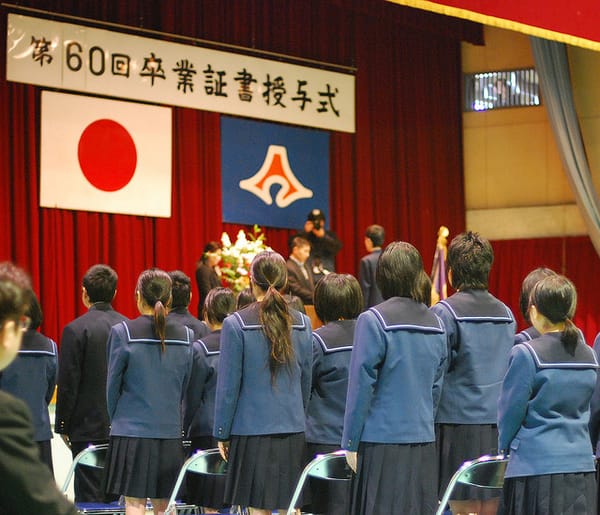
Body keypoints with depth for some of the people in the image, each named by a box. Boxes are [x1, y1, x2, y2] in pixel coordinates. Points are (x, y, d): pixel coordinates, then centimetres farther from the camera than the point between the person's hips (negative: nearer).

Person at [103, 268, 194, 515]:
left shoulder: (123, 332, -8)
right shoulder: (185, 336, 3)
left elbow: (113, 384, -1)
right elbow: (184, 388, 10)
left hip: (132, 432, -3)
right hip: (170, 431, 4)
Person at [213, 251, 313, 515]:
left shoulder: (236, 325, -8)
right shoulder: (301, 323, 4)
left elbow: (228, 386, -5)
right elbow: (306, 381, 12)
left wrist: (222, 433, 3)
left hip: (252, 430, -4)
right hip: (293, 429, 4)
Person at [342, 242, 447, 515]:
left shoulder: (374, 321, -9)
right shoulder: (435, 324, 8)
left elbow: (362, 387, -8)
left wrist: (350, 443, -2)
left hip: (383, 443, -5)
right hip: (424, 441, 5)